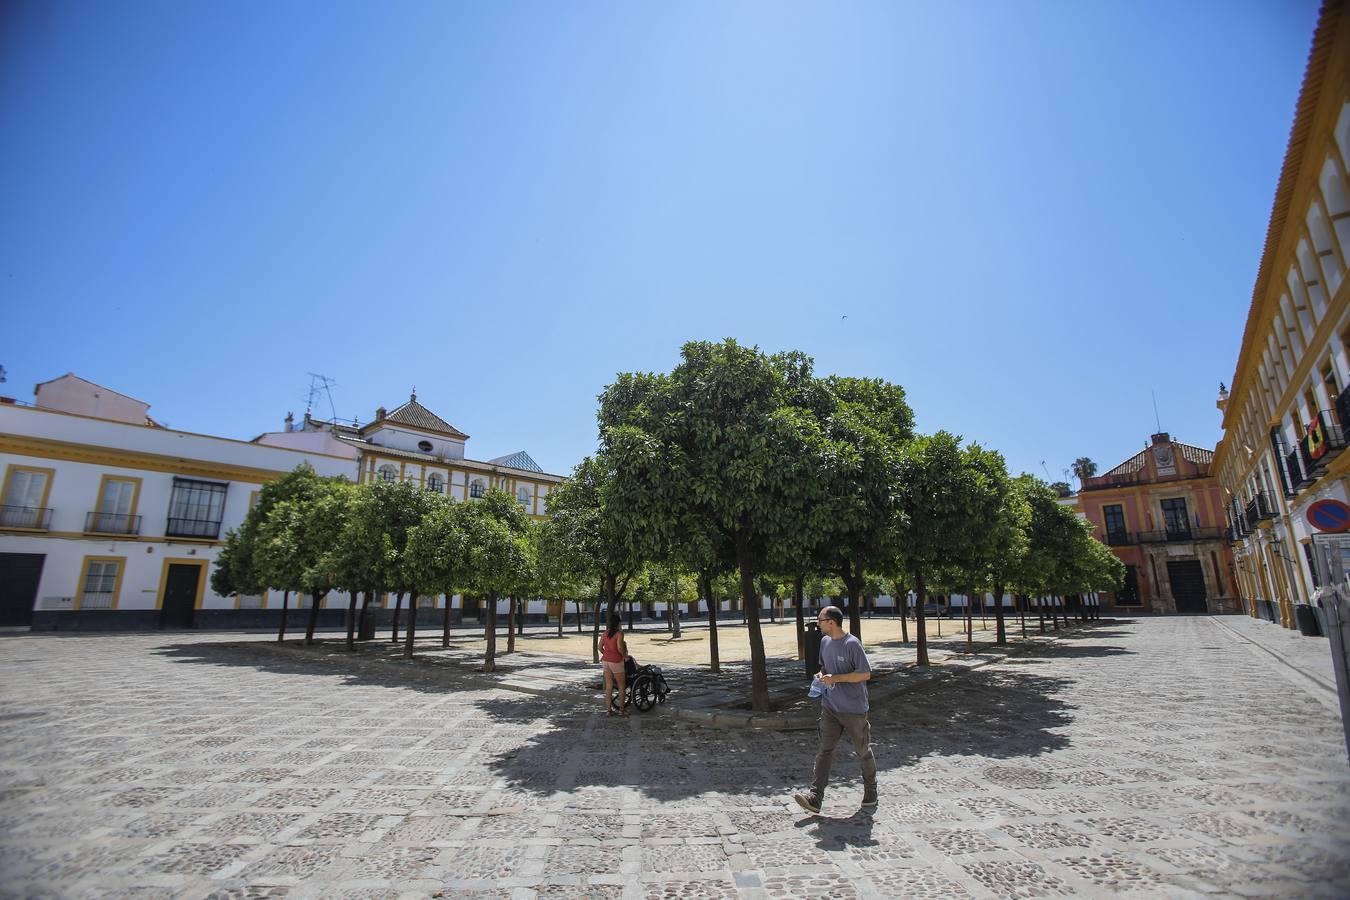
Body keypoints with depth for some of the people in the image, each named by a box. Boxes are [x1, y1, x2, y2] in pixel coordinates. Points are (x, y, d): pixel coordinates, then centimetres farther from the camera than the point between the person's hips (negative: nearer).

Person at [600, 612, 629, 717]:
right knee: (622, 685, 9)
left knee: (608, 686, 12)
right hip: (616, 662, -6)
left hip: (606, 661, 6)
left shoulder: (606, 632, 5)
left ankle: (608, 709, 14)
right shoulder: (619, 633, -13)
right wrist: (625, 655, -6)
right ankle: (621, 709, 14)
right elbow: (620, 648, -23)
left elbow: (600, 647, 8)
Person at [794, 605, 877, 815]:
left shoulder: (852, 644, -17)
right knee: (825, 750, -1)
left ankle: (870, 794, 30)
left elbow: (866, 674, -17)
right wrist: (821, 674, -1)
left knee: (863, 752, 11)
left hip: (854, 709, -6)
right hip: (830, 707, 6)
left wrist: (835, 678, -21)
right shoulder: (825, 642, 6)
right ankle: (815, 796, -4)